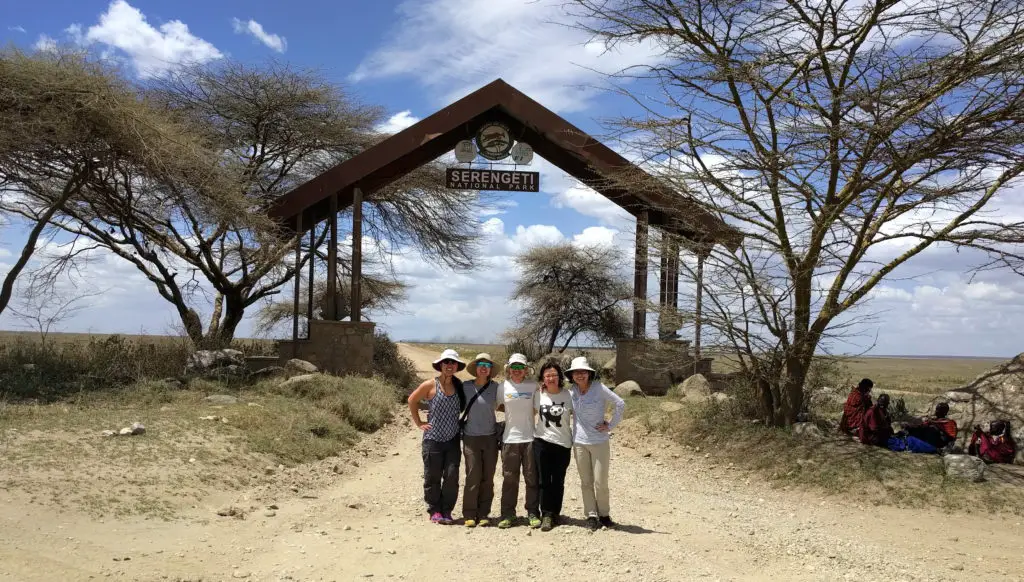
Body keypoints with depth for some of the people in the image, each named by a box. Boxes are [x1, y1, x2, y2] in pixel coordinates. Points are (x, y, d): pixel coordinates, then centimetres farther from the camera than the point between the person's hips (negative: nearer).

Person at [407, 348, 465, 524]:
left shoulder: (459, 386, 4)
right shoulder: (430, 385, -6)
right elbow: (412, 400, 5)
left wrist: (457, 422, 6)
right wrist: (418, 422, 2)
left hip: (453, 439, 3)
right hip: (433, 439, -3)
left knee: (452, 476, 0)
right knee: (432, 476, 4)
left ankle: (446, 511, 12)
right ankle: (434, 511, 17)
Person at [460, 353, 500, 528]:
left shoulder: (495, 387, 1)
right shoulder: (466, 387, -1)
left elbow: (498, 405, 9)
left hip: (490, 437, 1)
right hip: (471, 437, -1)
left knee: (487, 478, 5)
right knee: (473, 477, -4)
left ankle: (483, 514, 16)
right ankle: (469, 515, 7)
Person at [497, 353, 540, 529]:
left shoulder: (533, 386, 1)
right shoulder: (503, 386, 2)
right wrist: (513, 410, 4)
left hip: (530, 438, 0)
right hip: (510, 439, 0)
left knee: (532, 478, 5)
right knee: (509, 478, 5)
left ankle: (533, 513, 14)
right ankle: (508, 514, 14)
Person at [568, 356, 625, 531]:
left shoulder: (599, 388, -11)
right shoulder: (571, 390, 3)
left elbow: (620, 404, -13)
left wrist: (611, 425, -9)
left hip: (599, 442, -4)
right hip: (579, 442, 4)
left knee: (600, 482, -1)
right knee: (586, 482, 8)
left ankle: (604, 515, 17)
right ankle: (591, 516, 18)